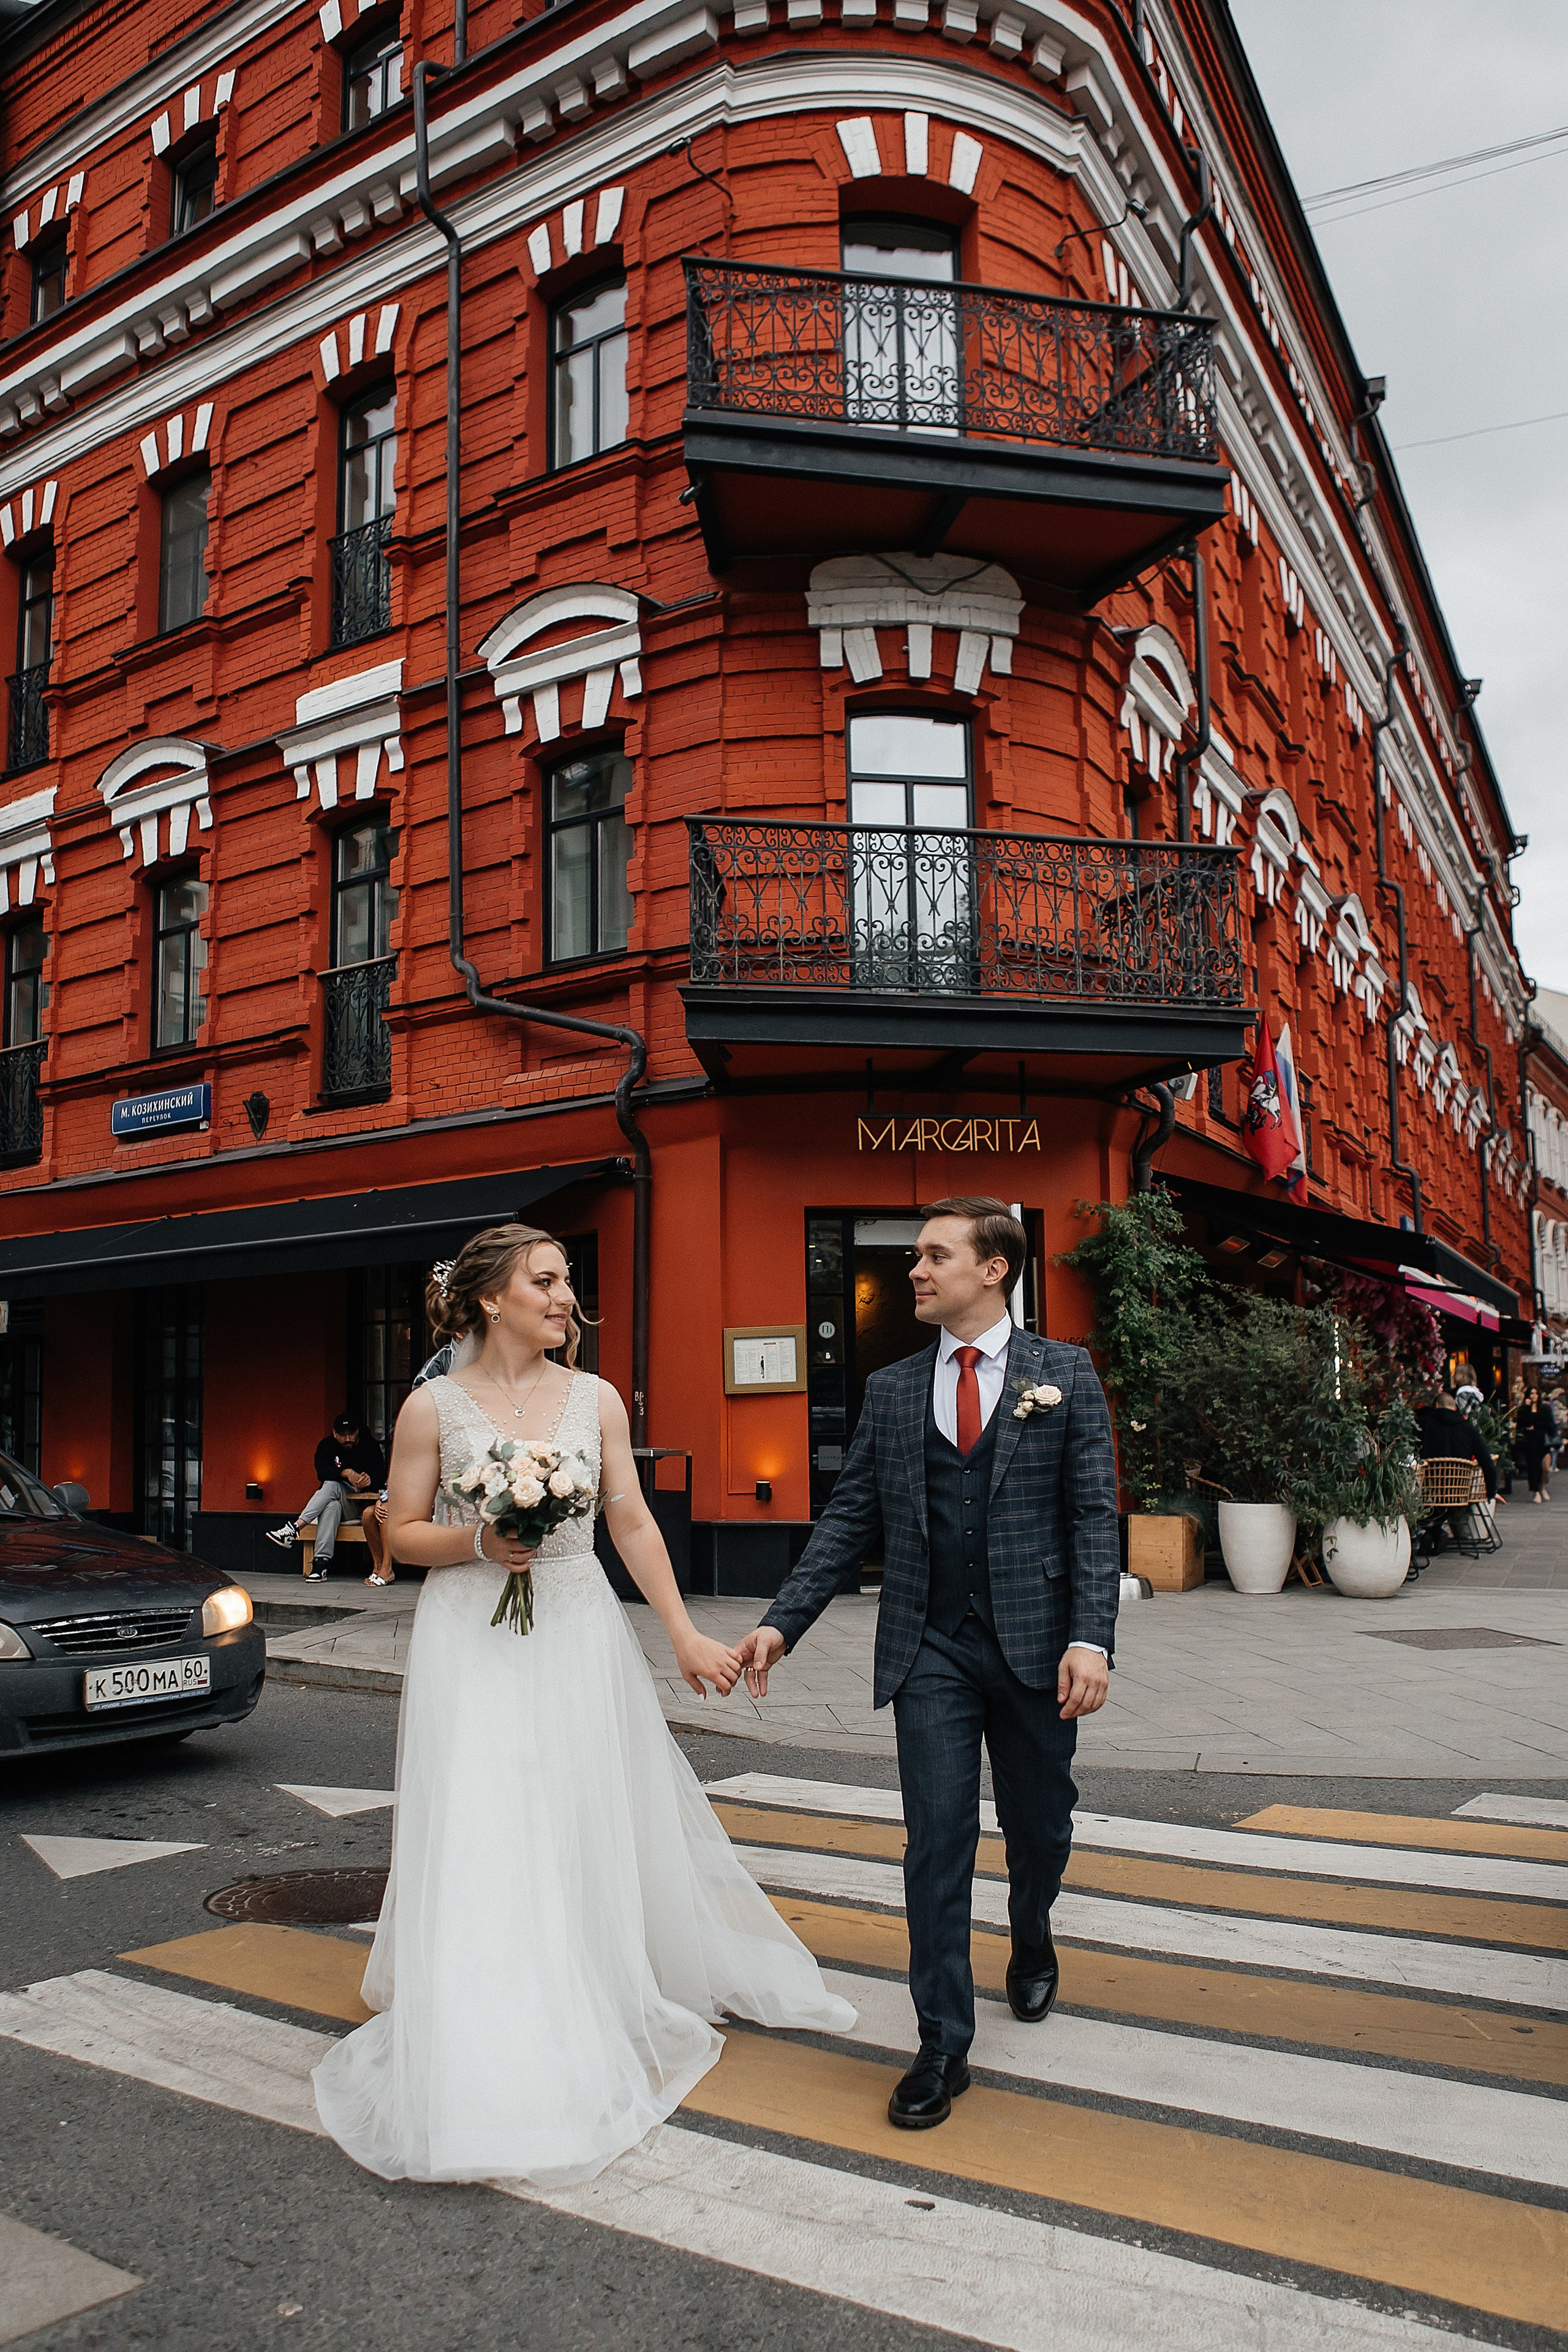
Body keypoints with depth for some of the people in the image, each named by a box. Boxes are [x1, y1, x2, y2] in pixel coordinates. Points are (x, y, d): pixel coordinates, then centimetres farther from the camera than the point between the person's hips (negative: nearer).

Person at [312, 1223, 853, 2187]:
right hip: (472, 1640, -3)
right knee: (481, 1843, -3)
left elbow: (634, 1522, 5)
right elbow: (402, 1533, 1)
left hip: (579, 1633, 3)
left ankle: (604, 2017, 33)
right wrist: (482, 1543, -17)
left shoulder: (595, 1398, 3)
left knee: (596, 1830, 11)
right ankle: (483, 2056, 12)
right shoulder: (435, 1406, -4)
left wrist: (684, 1632, 1)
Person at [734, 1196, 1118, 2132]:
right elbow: (852, 1519, 7)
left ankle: (1032, 1946, 48)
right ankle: (944, 2048, 13)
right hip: (930, 1649, 1)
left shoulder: (1065, 1372, 0)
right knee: (938, 1843, 0)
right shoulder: (891, 1389, 7)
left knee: (1040, 1828, 16)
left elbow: (1095, 1515, -5)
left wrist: (1091, 1639, -15)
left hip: (1033, 1643, -1)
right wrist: (783, 1621, -1)